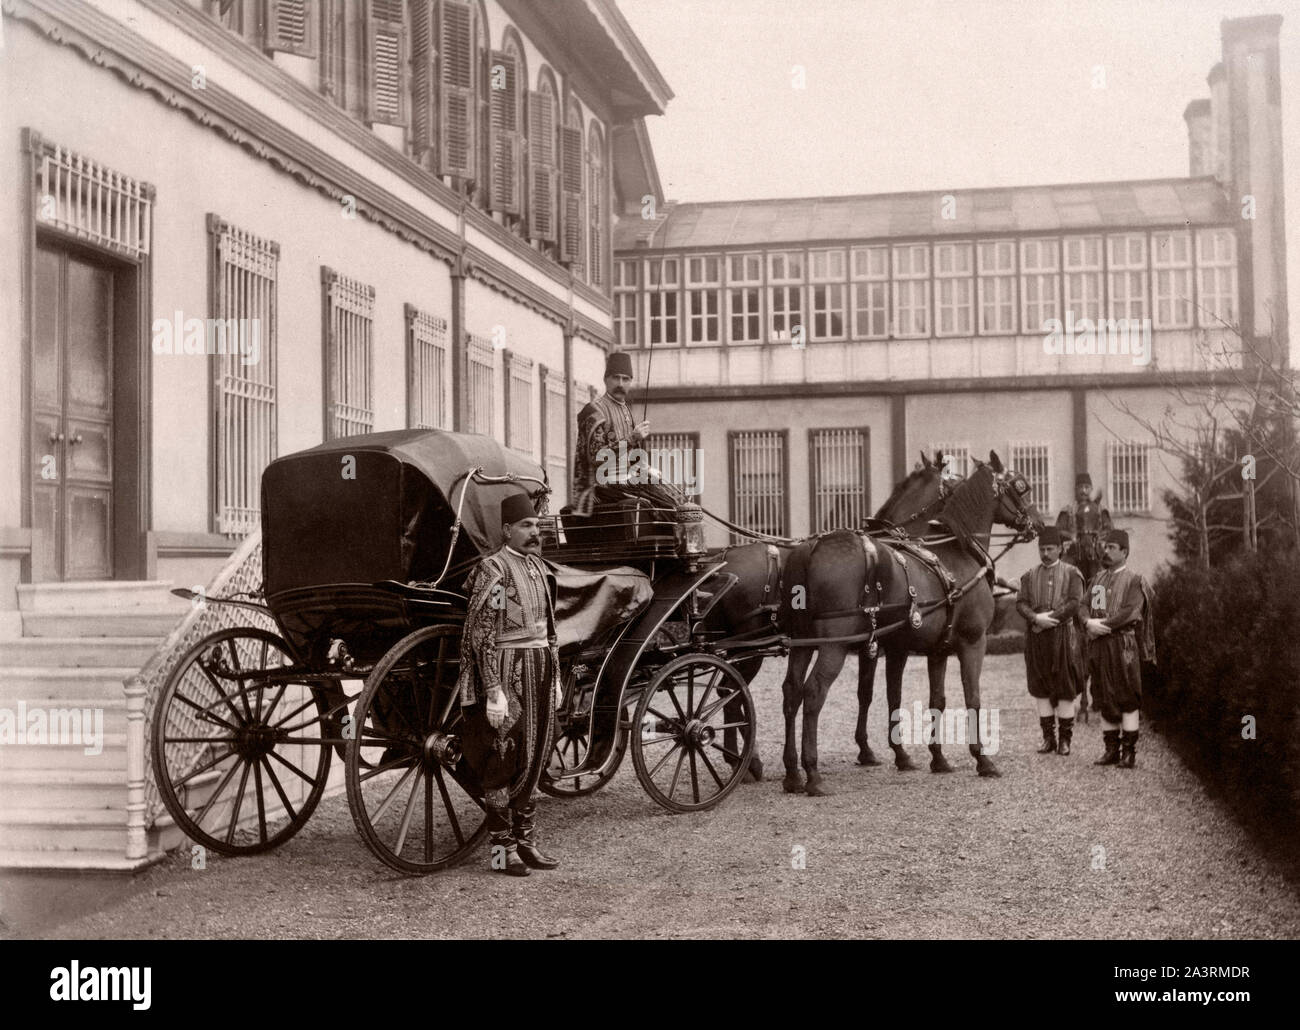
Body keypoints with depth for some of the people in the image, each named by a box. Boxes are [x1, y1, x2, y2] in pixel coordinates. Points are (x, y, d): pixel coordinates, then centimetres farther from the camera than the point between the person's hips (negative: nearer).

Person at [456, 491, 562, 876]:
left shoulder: (538, 566, 13)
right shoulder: (494, 570, -12)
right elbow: (480, 635, -16)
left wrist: (554, 677, 18)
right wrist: (494, 691, -20)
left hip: (539, 670, 8)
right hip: (507, 672, -8)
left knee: (534, 755, 12)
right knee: (506, 759, -3)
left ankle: (525, 838, 22)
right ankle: (501, 847, 6)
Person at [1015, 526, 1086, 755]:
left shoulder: (1072, 574, 4)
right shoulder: (1030, 576, 12)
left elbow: (1075, 603, -7)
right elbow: (1021, 603, 3)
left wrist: (1050, 618, -15)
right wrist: (1037, 618, -16)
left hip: (1063, 636, -3)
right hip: (1037, 638, 3)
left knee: (1066, 688, -2)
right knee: (1040, 689, 3)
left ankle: (1065, 739, 5)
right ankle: (1048, 738, 10)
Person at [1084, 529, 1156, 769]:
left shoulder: (1134, 581, -3)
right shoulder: (1096, 580, 16)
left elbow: (1130, 613, -15)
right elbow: (1083, 608, 10)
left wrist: (1101, 624, -14)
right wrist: (1089, 623, -11)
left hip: (1122, 645, -6)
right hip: (1098, 647, 6)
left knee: (1127, 700, -4)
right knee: (1105, 700, 8)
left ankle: (1129, 752, -1)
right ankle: (1111, 750, 14)